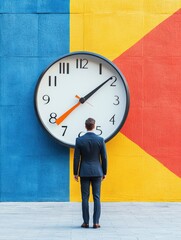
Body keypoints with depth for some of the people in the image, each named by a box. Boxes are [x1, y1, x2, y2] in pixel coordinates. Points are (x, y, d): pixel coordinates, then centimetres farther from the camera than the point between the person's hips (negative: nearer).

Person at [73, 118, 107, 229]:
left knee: (85, 198, 4)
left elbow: (76, 158, -4)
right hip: (97, 172, 0)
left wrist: (75, 173, 5)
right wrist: (104, 172, 8)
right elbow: (104, 158, -3)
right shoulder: (100, 140, -5)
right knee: (97, 197, 3)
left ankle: (86, 222, 4)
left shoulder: (79, 140, -5)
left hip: (84, 173, 0)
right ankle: (96, 222, 0)